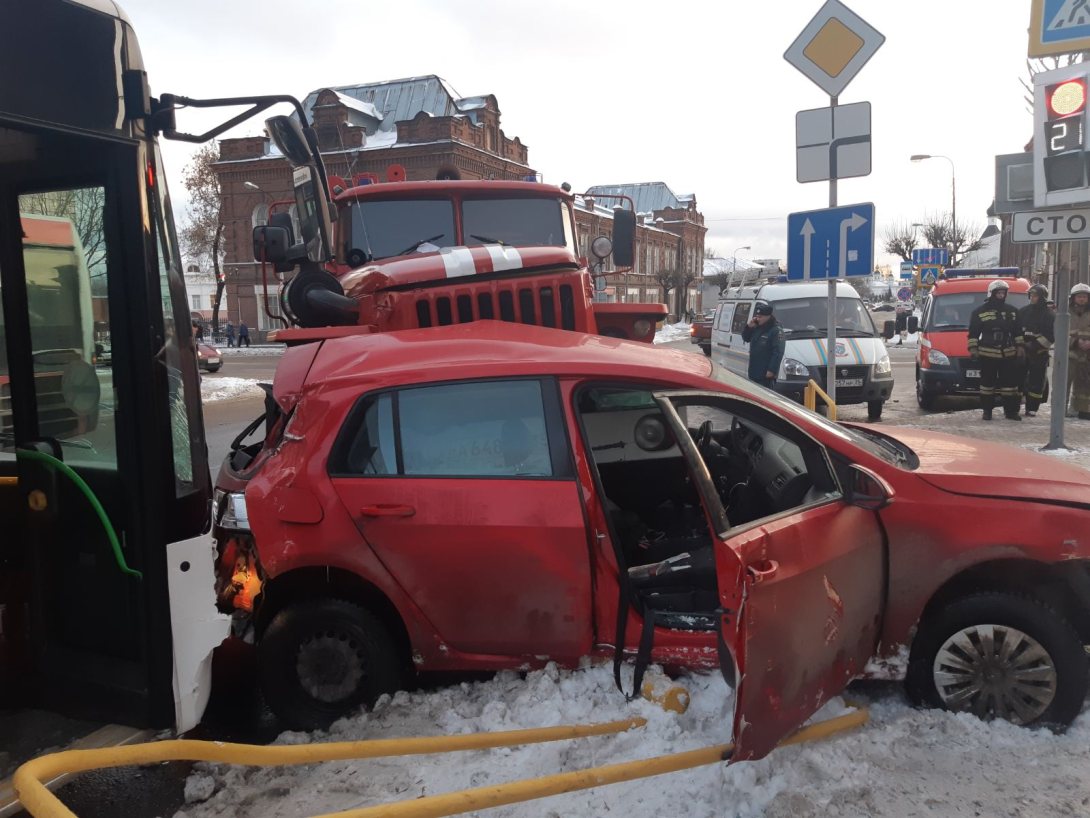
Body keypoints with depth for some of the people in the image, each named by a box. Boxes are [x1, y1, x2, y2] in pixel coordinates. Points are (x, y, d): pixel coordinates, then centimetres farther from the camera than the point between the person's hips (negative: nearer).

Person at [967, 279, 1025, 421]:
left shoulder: (1012, 311, 13)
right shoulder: (980, 311, 1)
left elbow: (1018, 332, 18)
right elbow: (973, 333, 1)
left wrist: (1020, 347, 11)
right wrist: (973, 348, -6)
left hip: (1008, 354, 3)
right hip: (987, 354, -3)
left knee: (1010, 383, 2)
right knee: (987, 382, 1)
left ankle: (1011, 410, 9)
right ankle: (987, 410, 9)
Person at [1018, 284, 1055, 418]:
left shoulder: (1049, 315, -1)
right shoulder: (1023, 311, 9)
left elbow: (1051, 336, -7)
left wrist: (1036, 344, -16)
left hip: (1039, 353, -3)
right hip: (1022, 351, 3)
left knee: (1037, 381, 0)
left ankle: (1032, 409, 4)